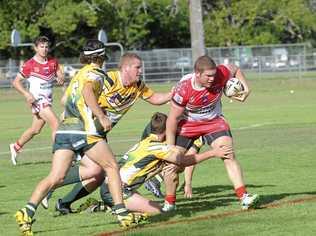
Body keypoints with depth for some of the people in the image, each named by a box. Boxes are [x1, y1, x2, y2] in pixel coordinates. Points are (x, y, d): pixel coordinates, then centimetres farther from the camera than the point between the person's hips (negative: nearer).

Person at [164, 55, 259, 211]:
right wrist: (170, 148, -19)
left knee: (229, 156, -16)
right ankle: (169, 203, 16)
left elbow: (235, 70, 2)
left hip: (214, 122, 2)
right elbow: (173, 118, -21)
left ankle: (243, 197, -18)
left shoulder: (220, 74, -25)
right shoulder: (184, 89, -31)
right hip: (187, 125, -1)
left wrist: (245, 88, -12)